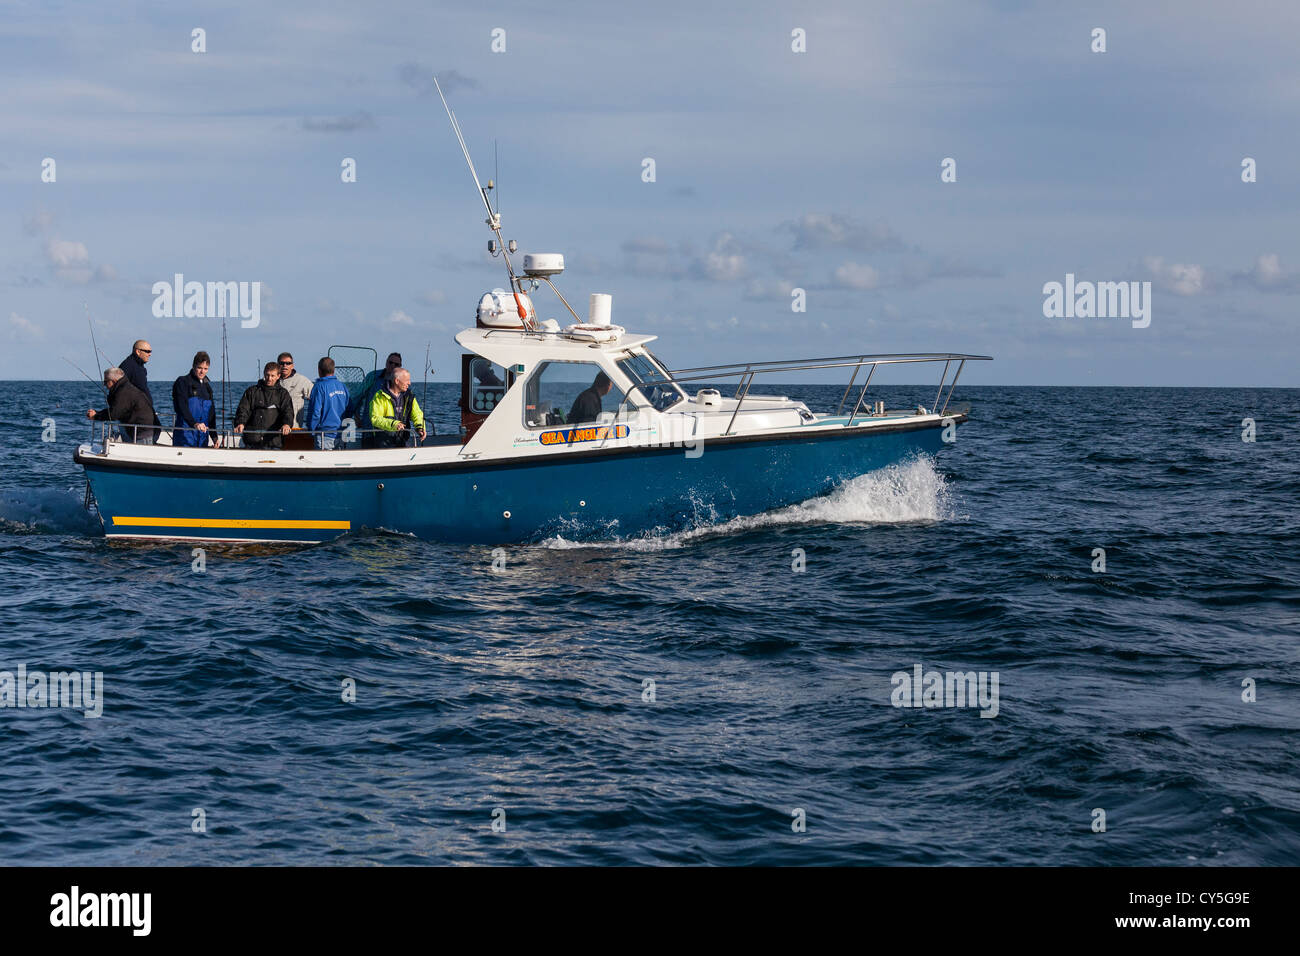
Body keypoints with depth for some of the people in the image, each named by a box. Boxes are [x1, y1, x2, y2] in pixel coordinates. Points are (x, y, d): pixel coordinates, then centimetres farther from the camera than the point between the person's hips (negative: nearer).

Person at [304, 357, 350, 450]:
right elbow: (348, 409, 15)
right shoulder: (342, 386, 8)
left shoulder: (320, 386, -11)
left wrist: (311, 429, -1)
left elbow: (315, 411, -13)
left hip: (325, 434, -6)